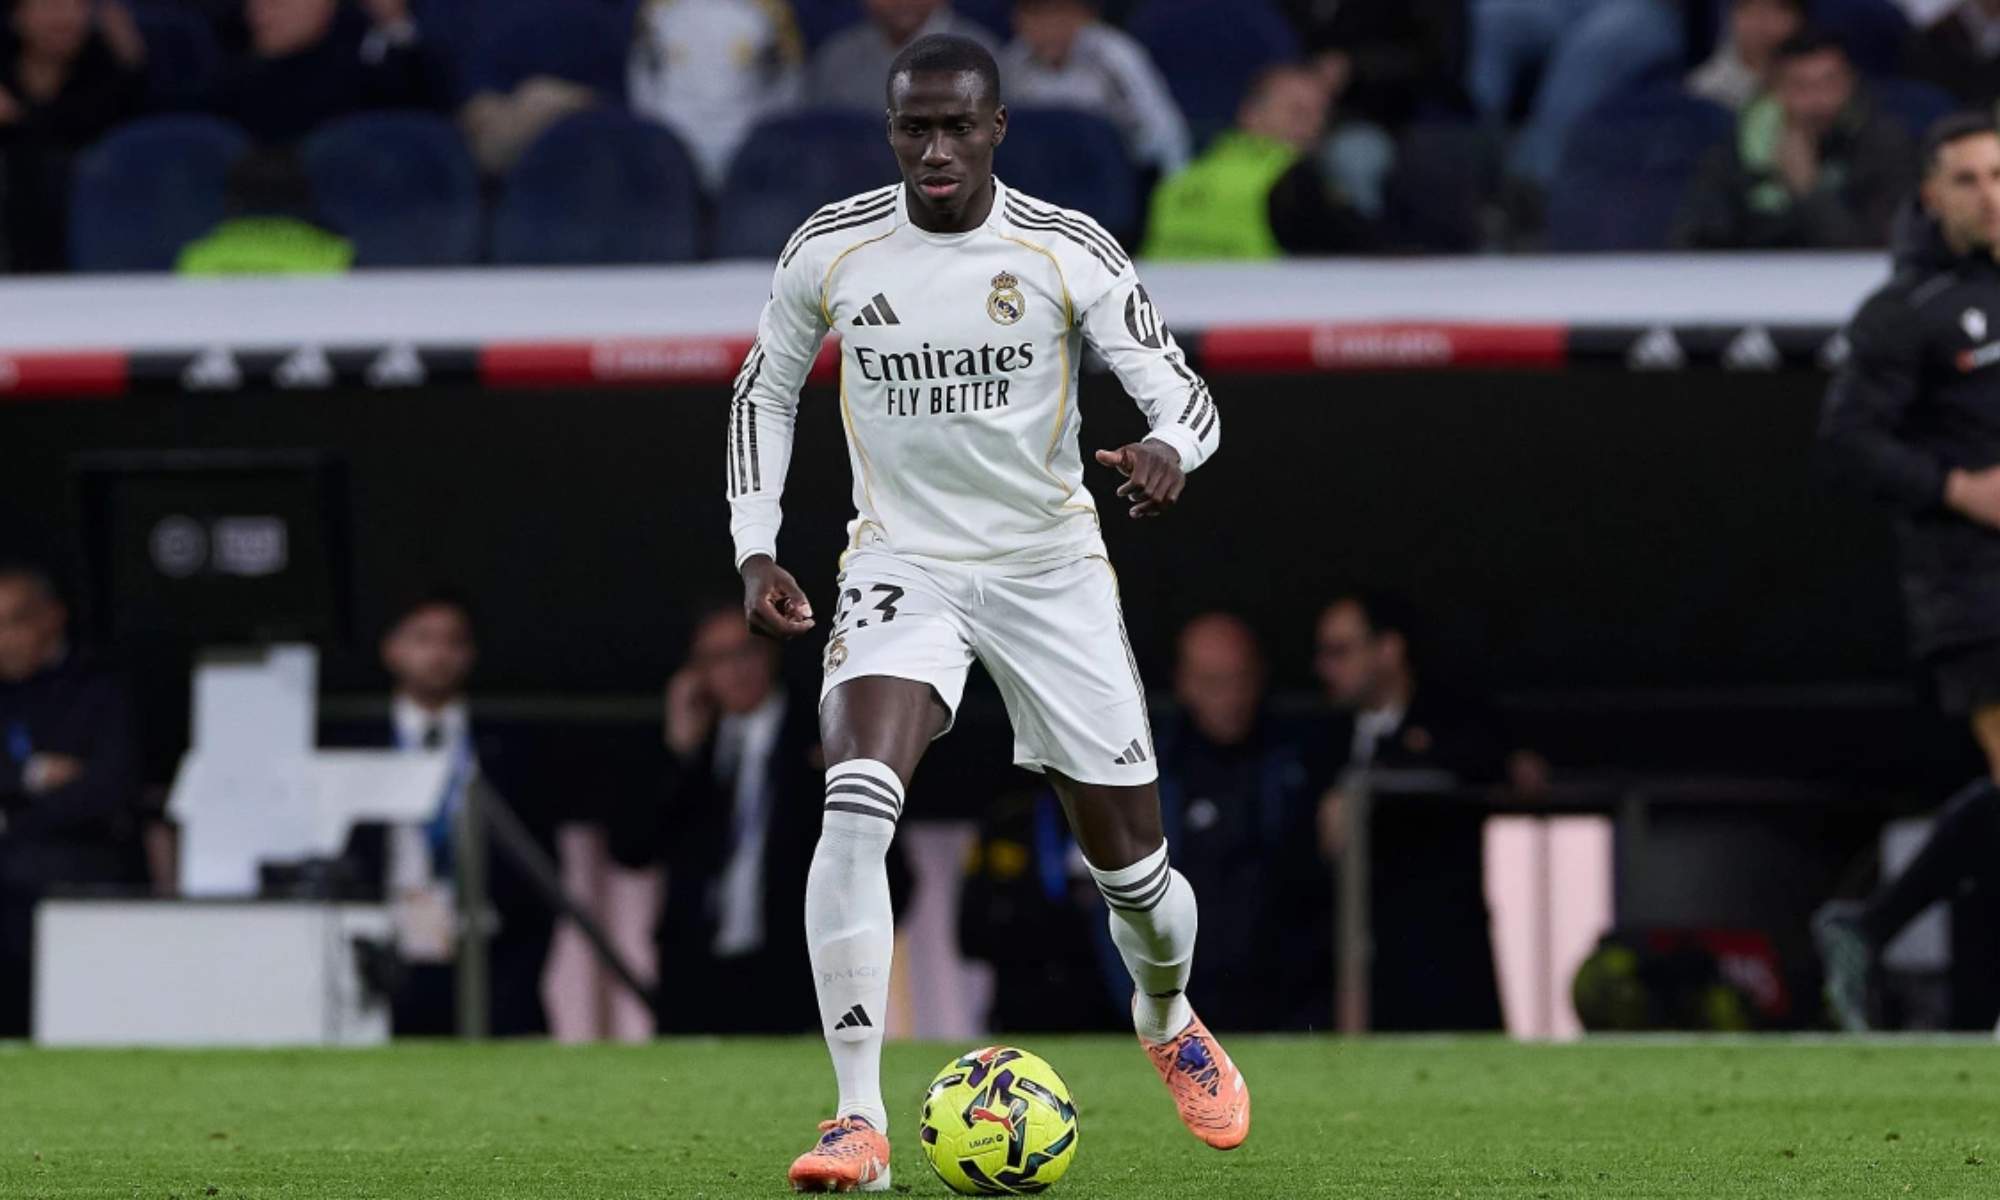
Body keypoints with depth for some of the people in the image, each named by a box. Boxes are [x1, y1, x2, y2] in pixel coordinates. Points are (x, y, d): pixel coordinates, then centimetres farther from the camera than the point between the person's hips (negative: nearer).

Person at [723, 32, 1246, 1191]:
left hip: (1051, 568, 0)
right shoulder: (831, 250, -6)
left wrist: (1167, 451, -36)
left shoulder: (1068, 252, -11)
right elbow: (765, 389, 11)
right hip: (901, 562, 0)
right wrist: (756, 547, 2)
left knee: (1132, 865, 6)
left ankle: (1168, 1018, 43)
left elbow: (1188, 395, -12)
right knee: (857, 804, -27)